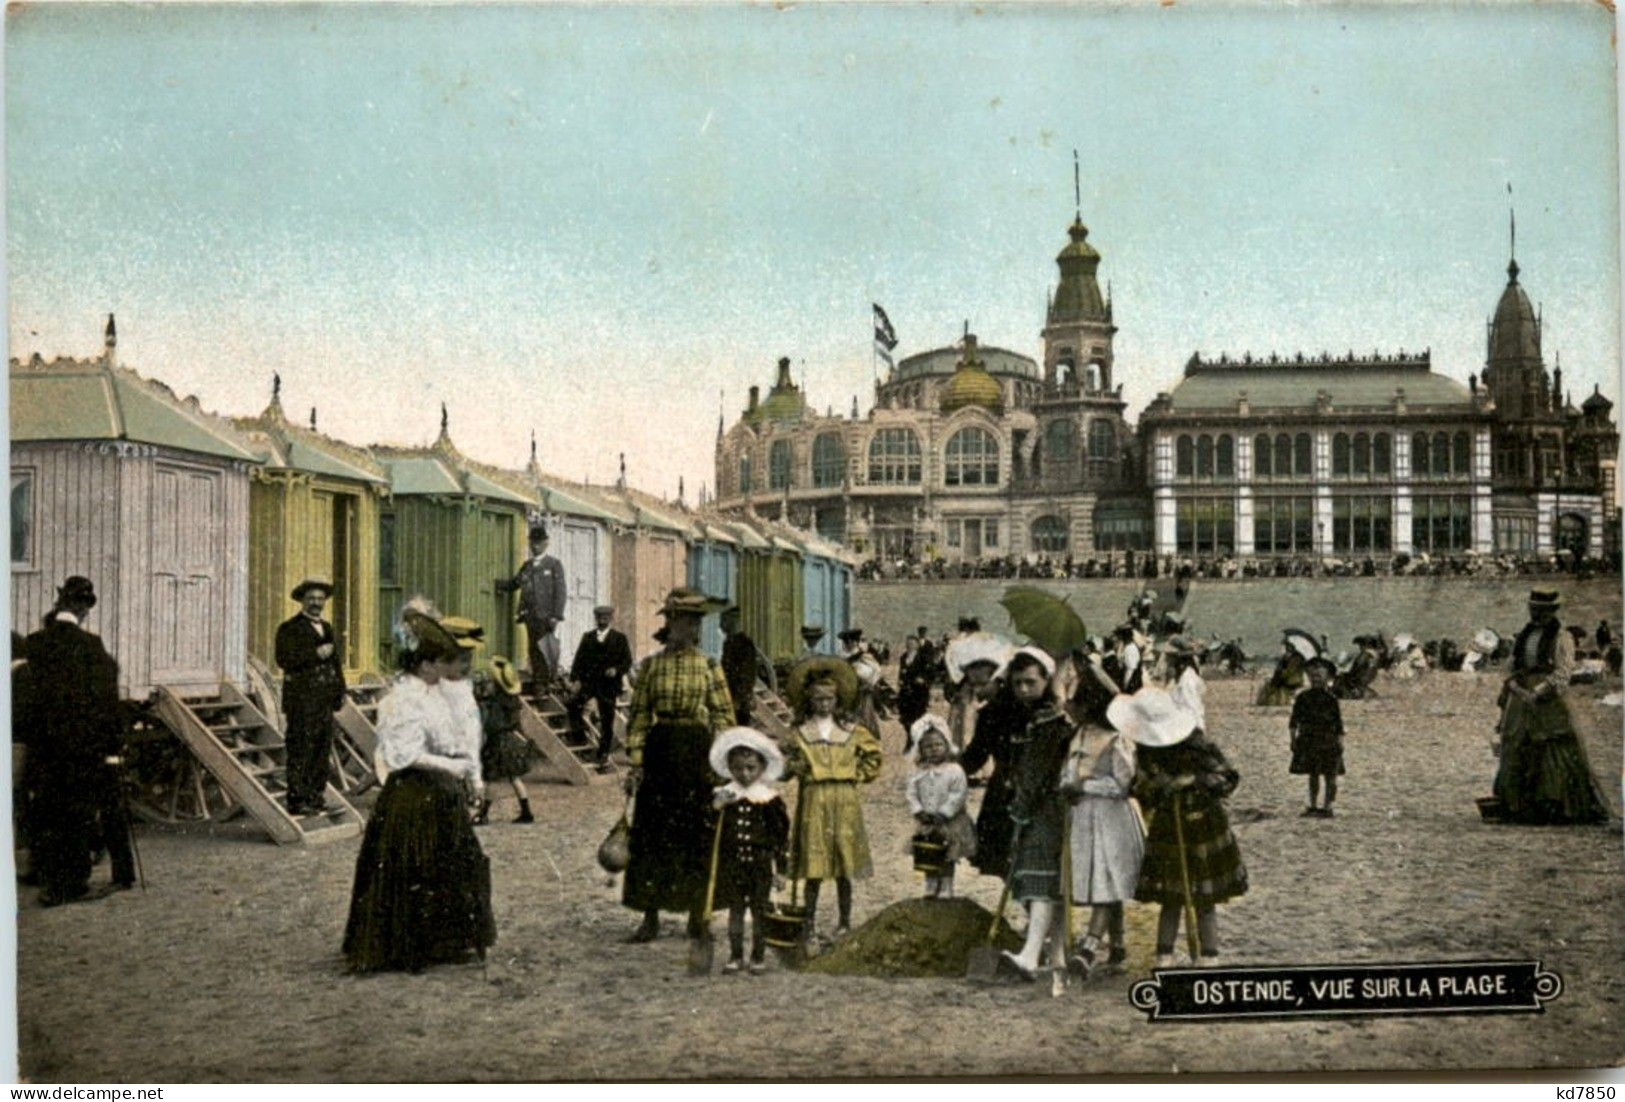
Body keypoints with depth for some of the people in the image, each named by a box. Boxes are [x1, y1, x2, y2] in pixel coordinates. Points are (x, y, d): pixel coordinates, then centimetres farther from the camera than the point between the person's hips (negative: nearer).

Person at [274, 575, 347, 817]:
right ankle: (297, 800, -4)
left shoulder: (328, 629, 20)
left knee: (323, 749, 8)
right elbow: (284, 659, -16)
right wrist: (316, 654, -17)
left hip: (324, 700, 7)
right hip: (301, 700, -7)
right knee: (300, 751, -7)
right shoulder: (290, 628, -3)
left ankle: (316, 797, 15)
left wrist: (339, 692, 15)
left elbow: (337, 662, 24)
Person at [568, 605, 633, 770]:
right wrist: (576, 678, -7)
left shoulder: (620, 638, 8)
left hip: (608, 684, -1)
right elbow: (579, 659, 8)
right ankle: (577, 735, -6)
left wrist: (617, 670, -16)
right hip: (588, 681, 1)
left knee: (607, 723, 1)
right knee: (573, 702, -27)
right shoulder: (587, 637, 14)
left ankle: (603, 758, 11)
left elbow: (628, 661, 3)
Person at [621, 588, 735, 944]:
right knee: (652, 833, 2)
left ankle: (697, 917, 15)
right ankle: (650, 918, 10)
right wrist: (635, 761, -3)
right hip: (659, 751, 0)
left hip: (697, 751, 0)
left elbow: (724, 716, 4)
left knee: (698, 833, 4)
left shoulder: (709, 667, 3)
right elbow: (639, 715, 4)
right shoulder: (651, 665, 3)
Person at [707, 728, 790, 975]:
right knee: (735, 910, 9)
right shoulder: (723, 796, 1)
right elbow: (710, 830, -1)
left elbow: (782, 835, -1)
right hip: (731, 864, 2)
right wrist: (717, 805, -19)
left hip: (760, 864, -2)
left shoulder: (769, 800, -5)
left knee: (759, 911, 5)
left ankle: (759, 957, 15)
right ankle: (735, 956, 18)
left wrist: (781, 869, -2)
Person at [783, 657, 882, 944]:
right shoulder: (800, 733, 4)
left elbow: (874, 754, 18)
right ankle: (809, 922, 7)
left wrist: (860, 775, 8)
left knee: (844, 865, 4)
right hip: (813, 801, -1)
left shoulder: (852, 731, 7)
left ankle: (845, 921, 14)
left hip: (844, 800, 1)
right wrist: (790, 763, -18)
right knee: (813, 865, -2)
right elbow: (787, 767, 2)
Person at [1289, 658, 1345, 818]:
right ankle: (1312, 806, 15)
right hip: (1309, 742, 3)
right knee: (1313, 774, 9)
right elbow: (1294, 720, 5)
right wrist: (1293, 738, -2)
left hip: (1327, 743, -3)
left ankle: (1327, 808, 0)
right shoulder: (1303, 697, 6)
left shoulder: (1330, 699, -3)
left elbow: (1338, 722, -3)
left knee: (1330, 776, -1)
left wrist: (1340, 743, -8)